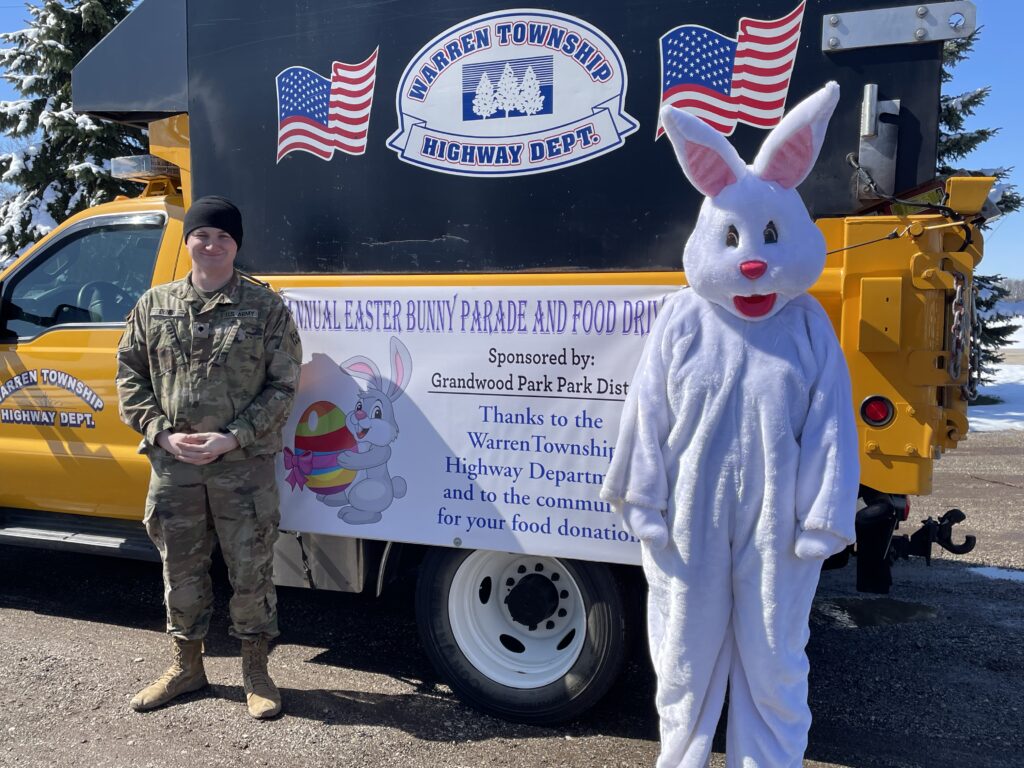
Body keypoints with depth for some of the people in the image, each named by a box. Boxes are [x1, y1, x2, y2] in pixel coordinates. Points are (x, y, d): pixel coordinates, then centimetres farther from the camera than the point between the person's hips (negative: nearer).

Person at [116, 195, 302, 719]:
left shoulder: (265, 306, -3)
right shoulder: (154, 305, 6)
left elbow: (283, 385, -5)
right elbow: (129, 376, 9)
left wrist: (233, 438, -14)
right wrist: (163, 434, -6)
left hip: (245, 466, -3)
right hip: (172, 465, 3)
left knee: (250, 571, 7)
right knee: (181, 570, 15)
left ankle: (255, 672, 25)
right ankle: (186, 666, 35)